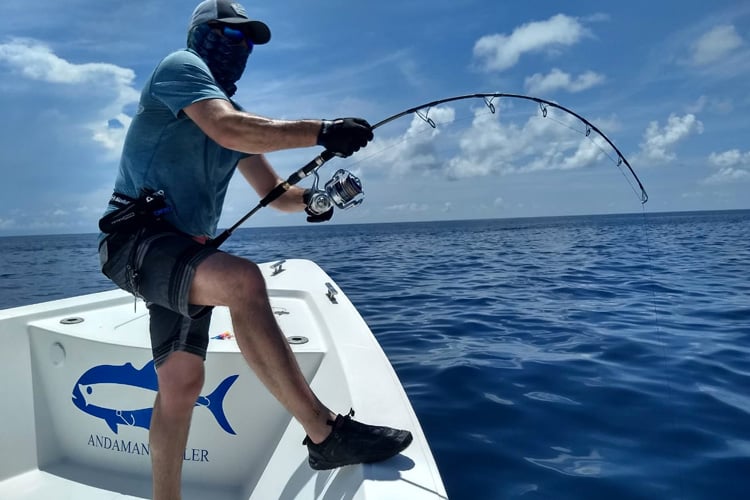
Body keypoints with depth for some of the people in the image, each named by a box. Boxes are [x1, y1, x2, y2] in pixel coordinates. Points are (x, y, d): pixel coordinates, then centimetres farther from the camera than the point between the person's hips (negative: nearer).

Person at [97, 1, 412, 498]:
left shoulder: (232, 112, 23)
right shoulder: (181, 66, -1)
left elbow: (274, 192, 18)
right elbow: (227, 130, -22)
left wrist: (310, 198, -4)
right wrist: (321, 131, -24)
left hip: (184, 248, 9)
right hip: (137, 236, -9)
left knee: (181, 381, 5)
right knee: (241, 280, -34)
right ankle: (326, 434, -32)